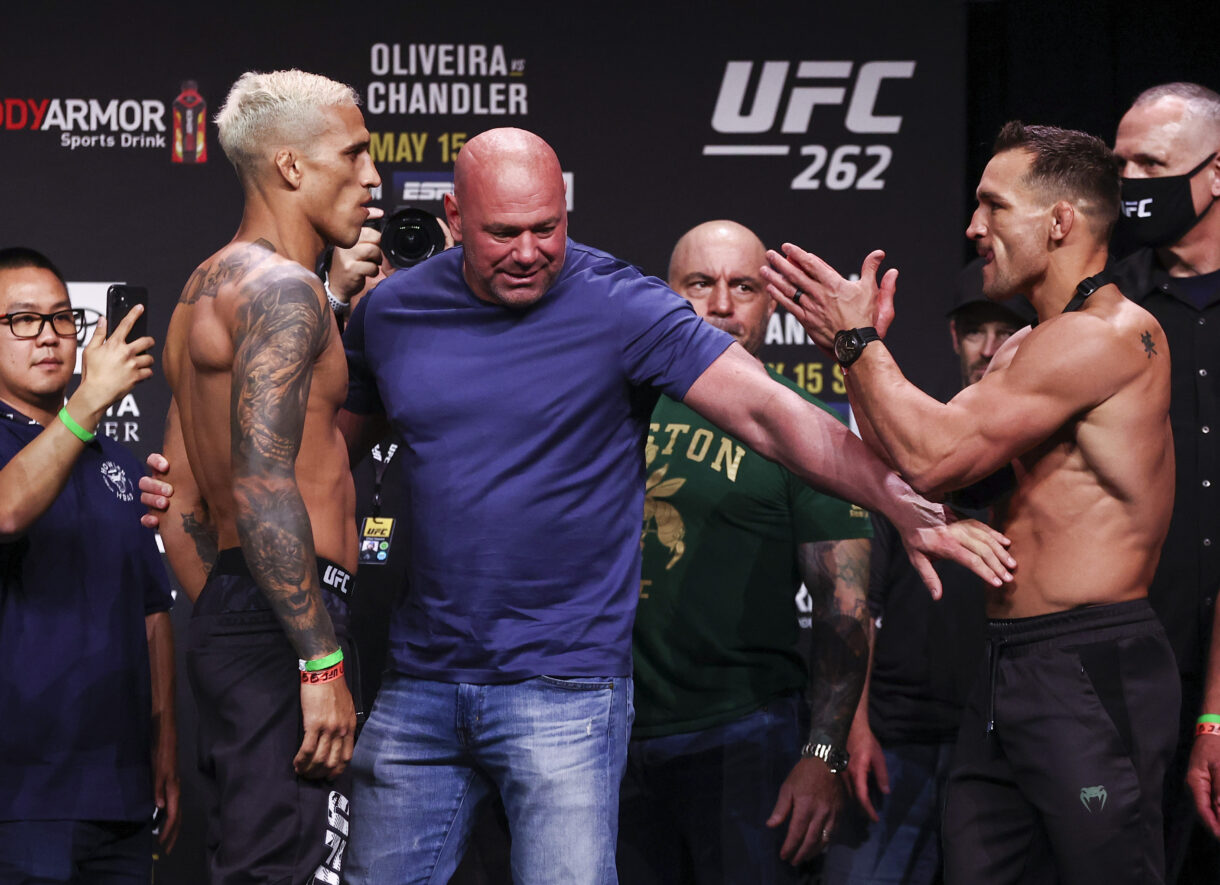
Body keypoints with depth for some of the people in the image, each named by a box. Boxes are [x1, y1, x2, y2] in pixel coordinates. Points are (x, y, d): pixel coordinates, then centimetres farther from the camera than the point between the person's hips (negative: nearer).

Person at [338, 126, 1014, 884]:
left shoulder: (619, 308, -8)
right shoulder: (391, 313, 5)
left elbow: (768, 411, -14)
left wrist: (906, 508, -24)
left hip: (563, 687, -4)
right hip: (422, 678, 4)